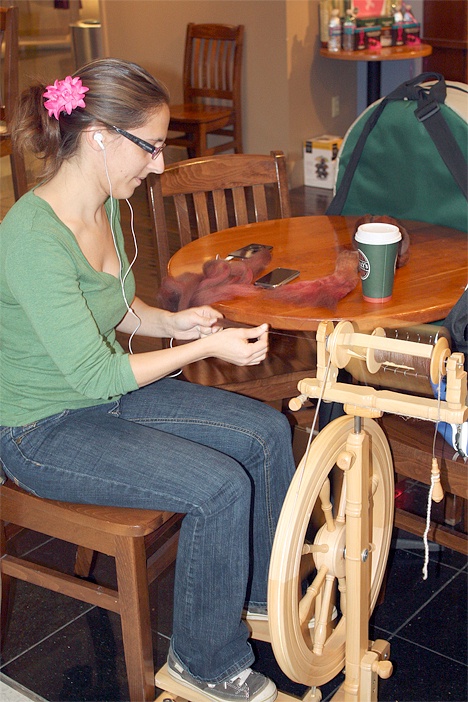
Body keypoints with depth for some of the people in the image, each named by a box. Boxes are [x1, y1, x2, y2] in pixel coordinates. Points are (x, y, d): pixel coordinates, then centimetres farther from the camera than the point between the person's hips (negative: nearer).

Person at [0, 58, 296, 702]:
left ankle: (266, 593, 25)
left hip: (109, 390, 9)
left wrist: (169, 322, -3)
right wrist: (205, 348, -23)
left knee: (268, 432, 3)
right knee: (221, 486, -21)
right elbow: (92, 374, -27)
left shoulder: (104, 206, -1)